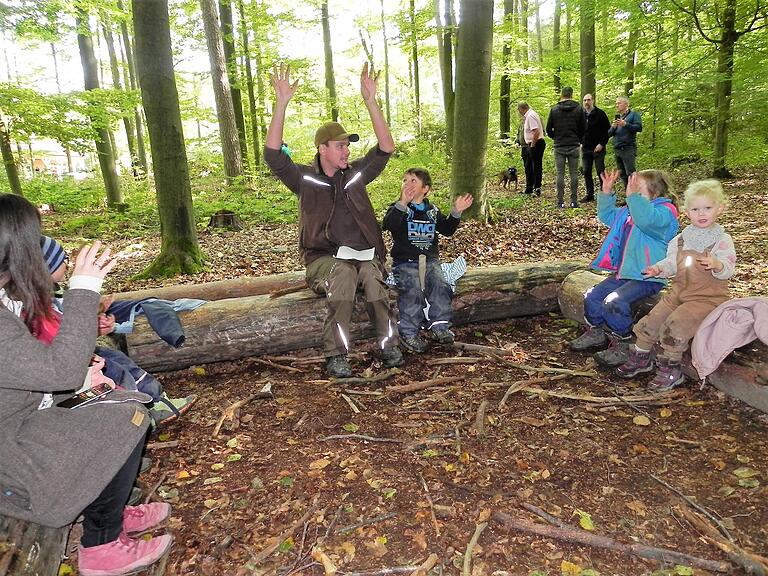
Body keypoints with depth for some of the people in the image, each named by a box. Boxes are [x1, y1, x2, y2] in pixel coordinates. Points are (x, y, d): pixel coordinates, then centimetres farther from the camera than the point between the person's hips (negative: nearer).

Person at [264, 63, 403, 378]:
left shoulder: (356, 173, 11)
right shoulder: (305, 178, 5)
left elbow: (385, 148, 0)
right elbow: (272, 154, -8)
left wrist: (370, 101, -8)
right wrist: (281, 104, -16)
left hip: (364, 253, 2)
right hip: (323, 257, -2)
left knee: (371, 273, -32)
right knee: (343, 272, -36)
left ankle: (389, 345, -26)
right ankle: (336, 355, -30)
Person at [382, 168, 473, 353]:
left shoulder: (433, 210, 17)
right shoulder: (398, 208, 1)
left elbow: (447, 229, 20)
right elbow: (388, 224, -20)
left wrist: (456, 213, 4)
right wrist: (403, 203, -31)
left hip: (430, 260, 4)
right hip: (405, 261, -4)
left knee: (440, 286, -21)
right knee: (413, 290, -27)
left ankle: (439, 326, -9)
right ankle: (408, 333, -18)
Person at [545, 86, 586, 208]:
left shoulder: (554, 109, 0)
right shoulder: (578, 109, 2)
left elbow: (549, 129, 2)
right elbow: (584, 128, 4)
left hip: (559, 146, -1)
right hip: (574, 146, 1)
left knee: (560, 173, 1)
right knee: (574, 173, 5)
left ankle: (560, 201, -1)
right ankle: (574, 201, 4)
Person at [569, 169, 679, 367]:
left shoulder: (665, 211, -13)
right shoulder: (630, 211, 14)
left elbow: (647, 220, -36)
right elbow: (607, 216, 26)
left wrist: (633, 196, -39)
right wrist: (607, 193, 13)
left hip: (648, 277, -9)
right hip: (625, 272, 9)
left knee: (614, 302, -26)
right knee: (592, 296, 3)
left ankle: (621, 346, -9)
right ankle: (595, 332, 23)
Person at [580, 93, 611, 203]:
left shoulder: (600, 114, -4)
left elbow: (607, 130, -5)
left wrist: (602, 144, -12)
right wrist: (580, 142, 9)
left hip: (598, 148, -5)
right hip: (585, 148, 5)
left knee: (600, 171, -5)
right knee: (586, 172, 5)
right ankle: (589, 194, 13)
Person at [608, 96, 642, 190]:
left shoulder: (634, 114, 4)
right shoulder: (616, 117, 22)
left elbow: (639, 127, -10)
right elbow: (609, 134, 16)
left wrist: (625, 124, -18)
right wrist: (613, 127, -5)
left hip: (628, 149, -6)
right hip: (617, 150, 7)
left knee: (630, 174, -13)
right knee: (623, 175, 7)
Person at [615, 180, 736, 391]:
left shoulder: (722, 240, -7)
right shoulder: (681, 238, 9)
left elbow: (728, 269, -16)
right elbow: (672, 263, 12)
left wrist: (717, 265, -38)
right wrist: (659, 269, -10)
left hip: (707, 297, -6)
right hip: (679, 292, 6)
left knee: (675, 324, -23)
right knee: (652, 320, -1)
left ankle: (670, 369, -7)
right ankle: (641, 357, 20)